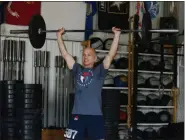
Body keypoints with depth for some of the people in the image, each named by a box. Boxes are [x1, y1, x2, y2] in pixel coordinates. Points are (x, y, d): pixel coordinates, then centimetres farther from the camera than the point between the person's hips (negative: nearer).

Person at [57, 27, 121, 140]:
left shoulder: (99, 71, 6)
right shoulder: (77, 70, 14)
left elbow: (111, 55, -2)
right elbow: (65, 54, 15)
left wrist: (117, 34, -5)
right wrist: (59, 36, 15)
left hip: (95, 115, -2)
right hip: (77, 115, 2)